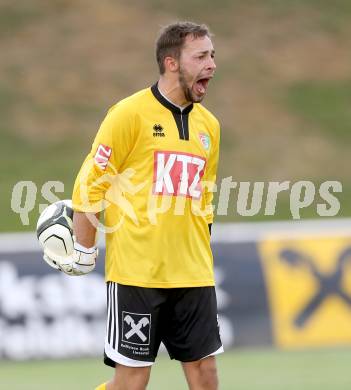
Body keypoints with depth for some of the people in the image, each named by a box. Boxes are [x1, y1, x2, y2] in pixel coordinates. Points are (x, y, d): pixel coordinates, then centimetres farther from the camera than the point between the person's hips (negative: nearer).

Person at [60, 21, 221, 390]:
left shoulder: (208, 124, 12)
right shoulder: (131, 113, -6)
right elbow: (89, 185, -5)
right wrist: (84, 252, -4)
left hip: (193, 275, 5)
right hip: (135, 272, -5)